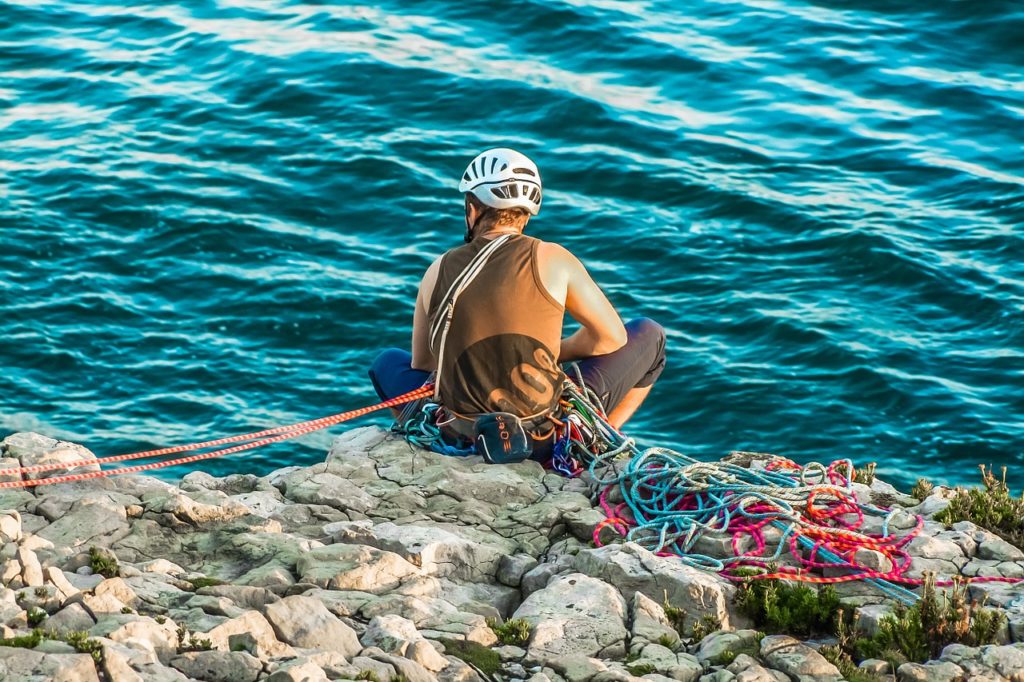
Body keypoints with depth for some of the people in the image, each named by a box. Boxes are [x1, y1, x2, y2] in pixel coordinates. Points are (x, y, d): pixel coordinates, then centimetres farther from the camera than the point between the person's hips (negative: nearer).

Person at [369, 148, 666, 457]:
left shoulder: (439, 271, 4)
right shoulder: (551, 259, -5)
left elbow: (421, 365, 15)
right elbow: (612, 337, 3)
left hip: (462, 436, 2)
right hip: (544, 436, -2)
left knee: (387, 362, 34)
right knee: (649, 335, 18)